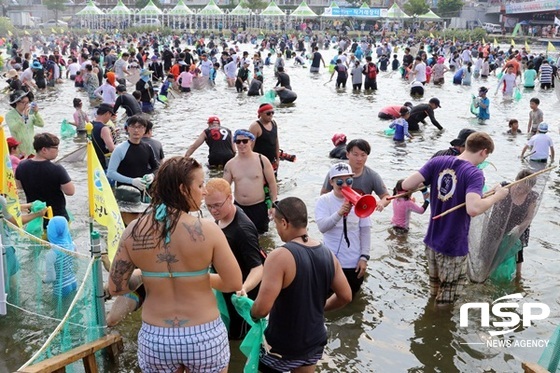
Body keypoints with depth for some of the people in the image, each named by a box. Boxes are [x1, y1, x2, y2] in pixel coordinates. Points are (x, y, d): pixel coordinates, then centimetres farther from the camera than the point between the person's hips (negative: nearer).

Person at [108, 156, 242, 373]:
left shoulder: (134, 230, -8)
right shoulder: (207, 230, -17)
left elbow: (116, 288, -1)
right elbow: (235, 284, -10)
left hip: (154, 338, 2)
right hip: (204, 337, -2)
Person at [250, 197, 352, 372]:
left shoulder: (280, 256, -24)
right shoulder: (328, 254, -4)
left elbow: (262, 308, -28)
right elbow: (345, 297, 5)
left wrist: (252, 313, -6)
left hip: (282, 348, -5)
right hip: (315, 342, 6)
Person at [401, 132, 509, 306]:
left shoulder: (437, 162, -4)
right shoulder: (474, 174, -19)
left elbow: (406, 185, -11)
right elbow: (473, 209, -35)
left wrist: (424, 183, 9)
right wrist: (497, 196, -18)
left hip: (432, 240, 6)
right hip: (453, 246, -6)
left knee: (435, 289, 27)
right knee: (446, 300, 14)